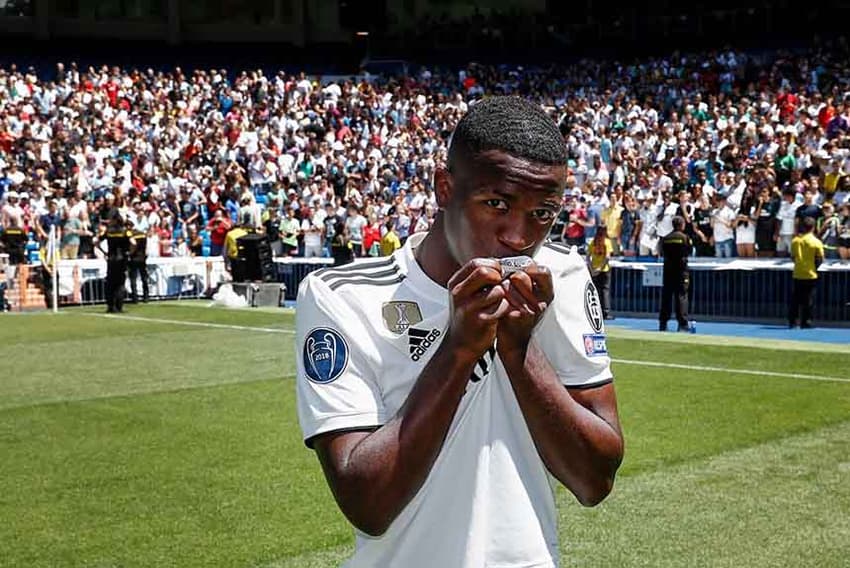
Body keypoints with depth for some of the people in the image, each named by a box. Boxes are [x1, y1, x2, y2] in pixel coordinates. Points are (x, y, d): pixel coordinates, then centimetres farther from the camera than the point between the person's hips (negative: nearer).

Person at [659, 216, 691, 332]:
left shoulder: (666, 238, 2)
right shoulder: (685, 237, -6)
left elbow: (662, 253, 4)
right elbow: (689, 251, 2)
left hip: (668, 269, 3)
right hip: (681, 270, -3)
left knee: (666, 296, 7)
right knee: (681, 296, -2)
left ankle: (662, 323, 9)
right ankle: (682, 323, -6)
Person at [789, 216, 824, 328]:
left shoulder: (795, 240, -1)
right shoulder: (816, 242, -10)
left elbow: (793, 257, 4)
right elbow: (820, 259, -6)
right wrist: (814, 267, 10)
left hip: (798, 274, 3)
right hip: (811, 275, -3)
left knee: (795, 299, 11)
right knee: (808, 300, 4)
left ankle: (792, 321, 12)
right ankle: (805, 322, 5)